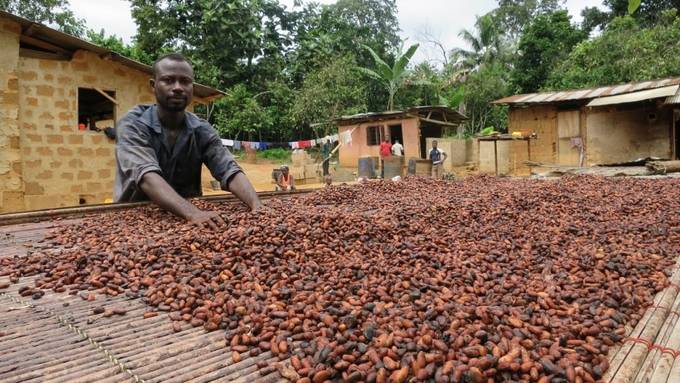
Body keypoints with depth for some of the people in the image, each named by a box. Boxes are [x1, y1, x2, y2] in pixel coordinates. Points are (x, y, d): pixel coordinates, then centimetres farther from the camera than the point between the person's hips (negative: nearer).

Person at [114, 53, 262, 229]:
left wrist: (257, 206, -34)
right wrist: (192, 213, -44)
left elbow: (230, 171, -15)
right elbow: (147, 176, -29)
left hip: (187, 216, 3)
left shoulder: (202, 130, -3)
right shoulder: (132, 125, -13)